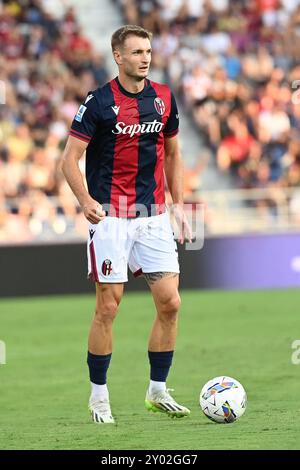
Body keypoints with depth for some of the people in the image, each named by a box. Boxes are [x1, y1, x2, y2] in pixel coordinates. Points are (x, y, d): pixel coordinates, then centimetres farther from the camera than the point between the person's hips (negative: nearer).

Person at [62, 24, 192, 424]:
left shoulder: (164, 99, 7)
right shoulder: (99, 102, -7)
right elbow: (70, 158, -7)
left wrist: (179, 205, 12)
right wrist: (86, 200, -22)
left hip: (154, 214, 4)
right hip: (111, 216, -4)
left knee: (170, 302, -2)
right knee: (108, 306, -2)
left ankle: (158, 391, 11)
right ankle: (98, 395, 10)